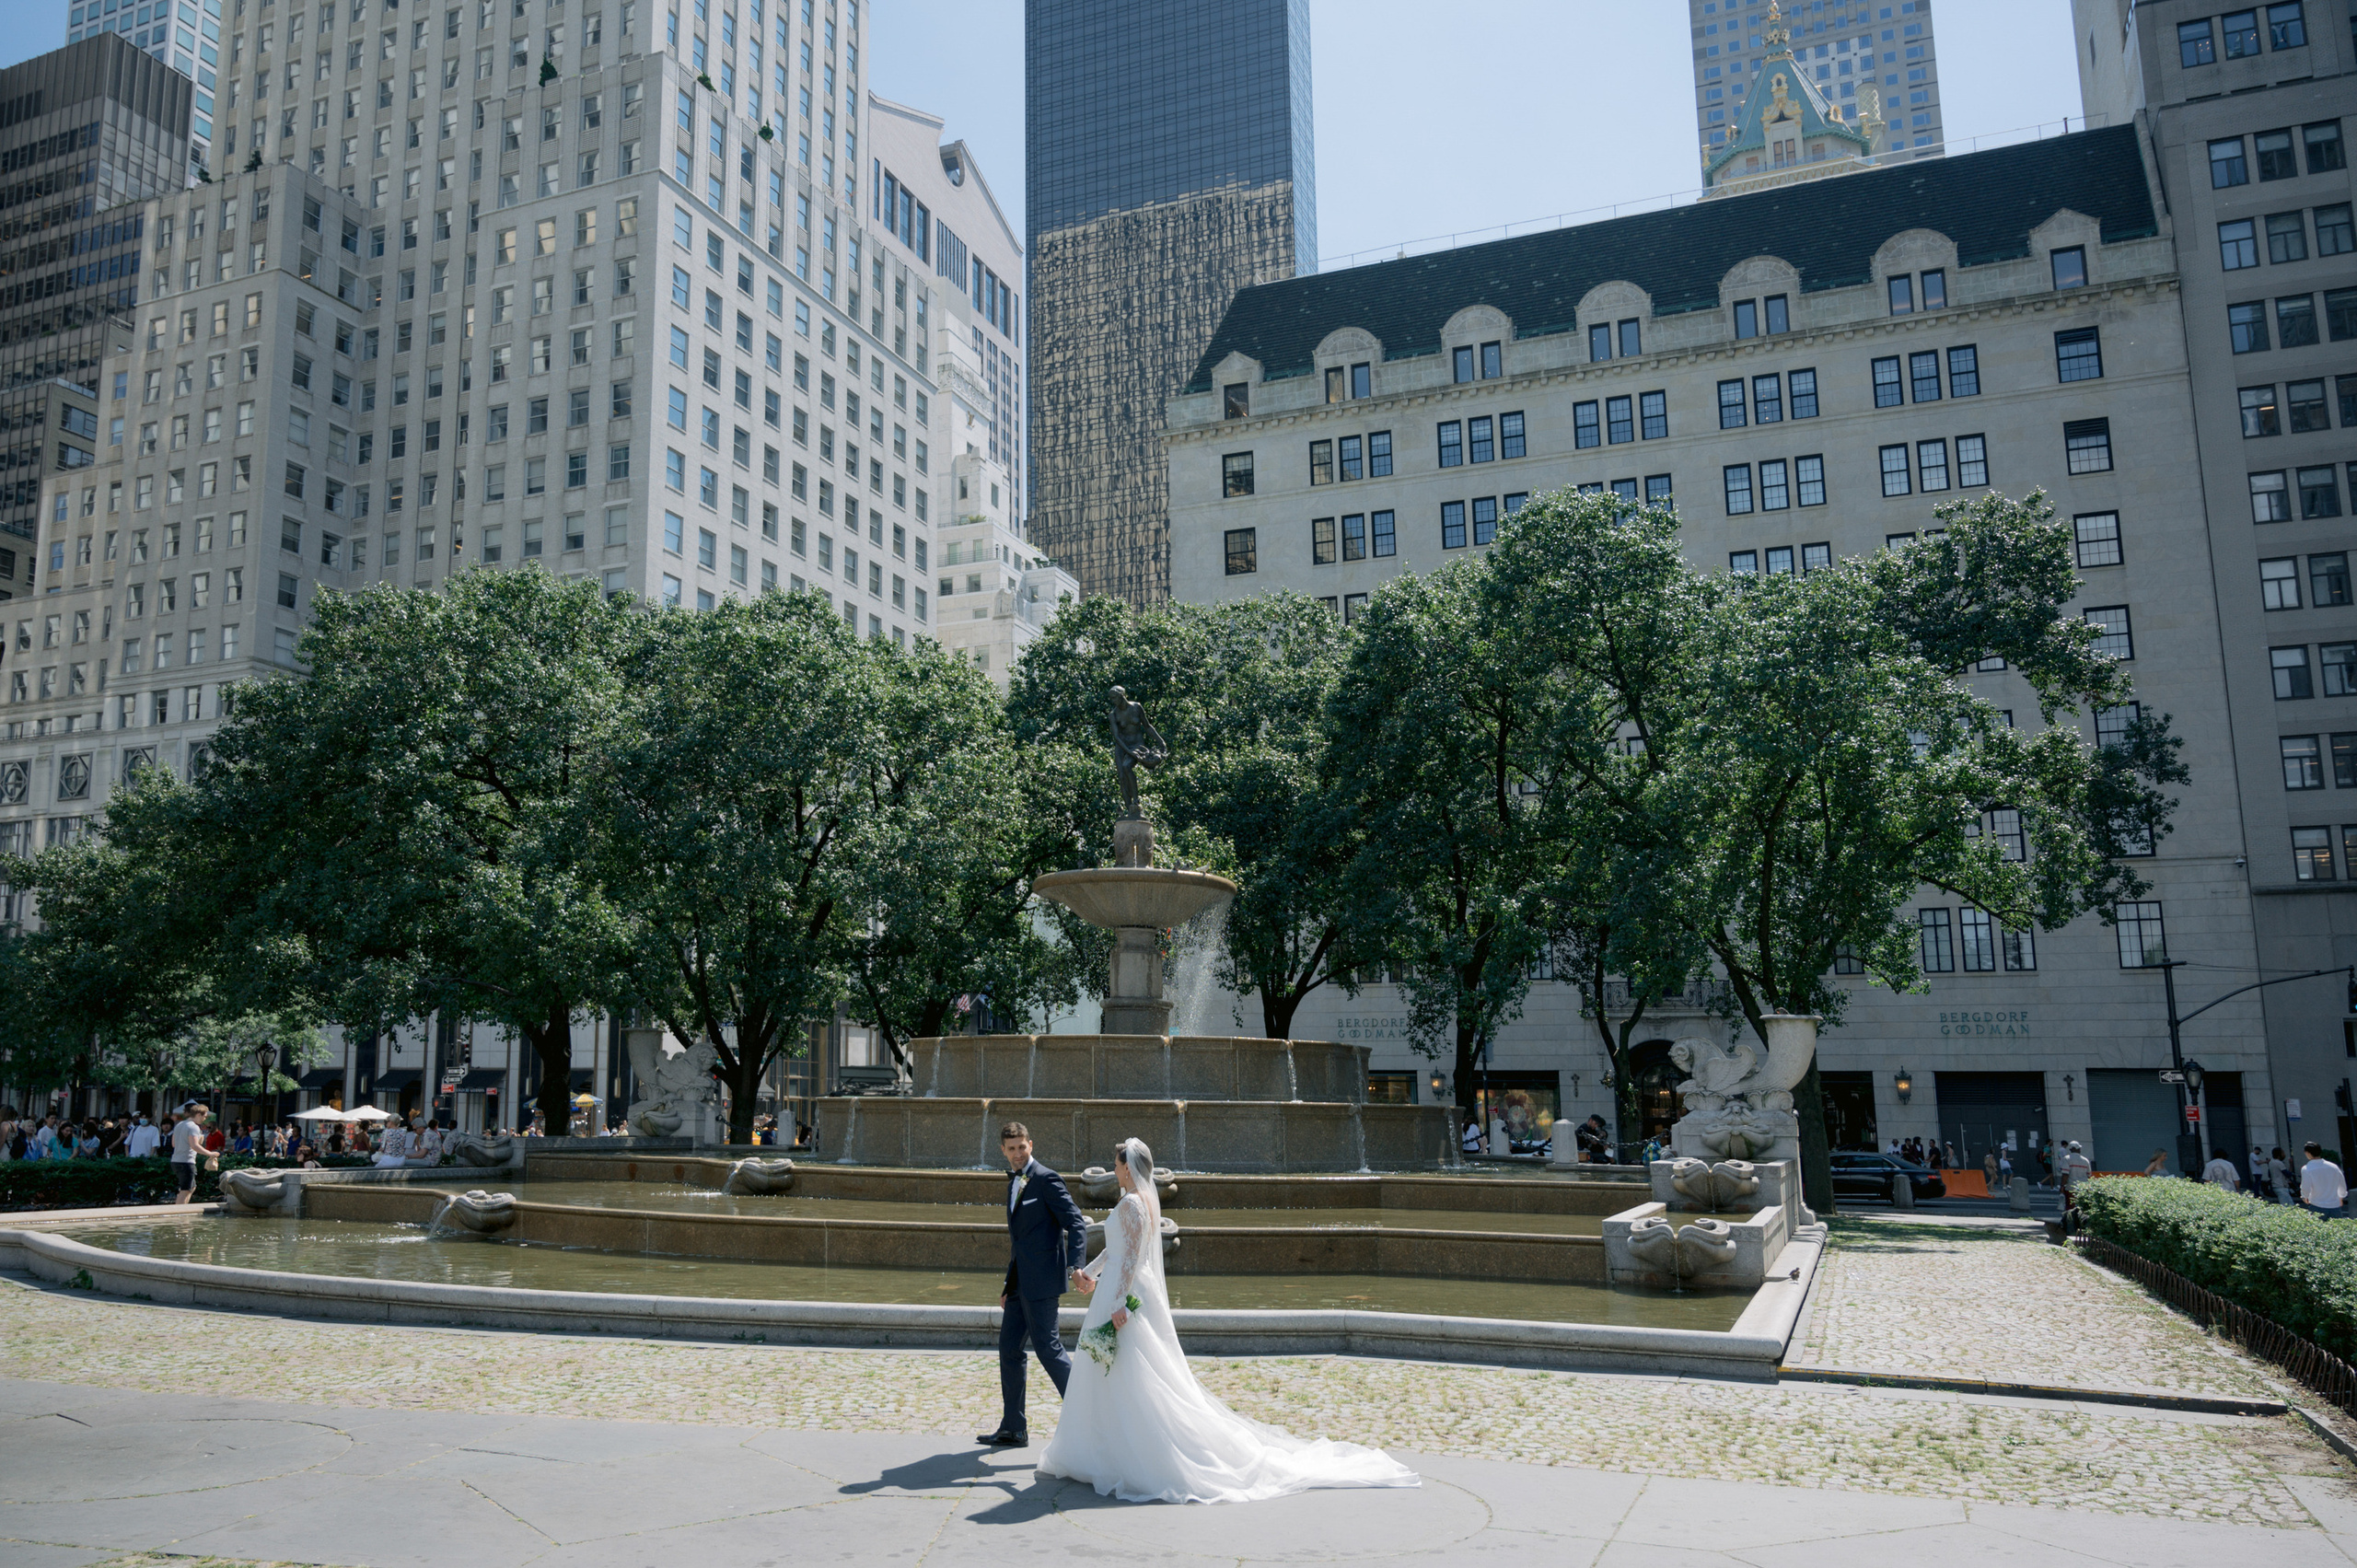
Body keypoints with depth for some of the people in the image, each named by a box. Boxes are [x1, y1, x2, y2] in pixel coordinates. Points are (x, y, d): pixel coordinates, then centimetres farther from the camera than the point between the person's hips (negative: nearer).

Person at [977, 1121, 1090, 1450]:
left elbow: (1077, 1225, -15)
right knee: (1009, 1349, 10)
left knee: (1047, 1347, -8)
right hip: (1020, 1282, 9)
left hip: (1041, 1281, -9)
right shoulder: (1014, 1183, 17)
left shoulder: (1047, 1179, -10)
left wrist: (1075, 1267, -27)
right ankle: (1013, 1429, 19)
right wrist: (1009, 1284, 23)